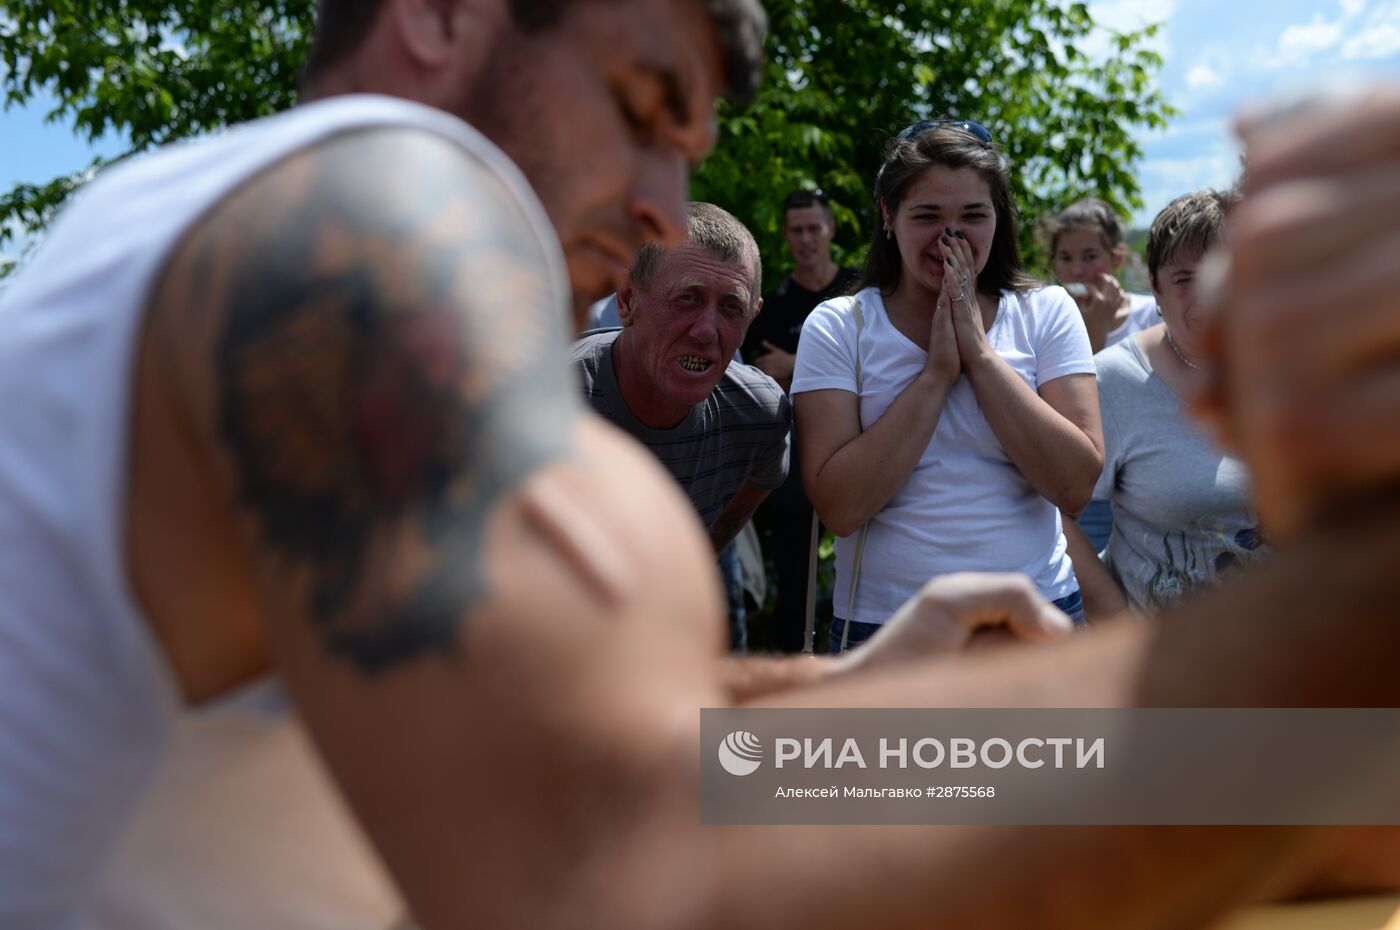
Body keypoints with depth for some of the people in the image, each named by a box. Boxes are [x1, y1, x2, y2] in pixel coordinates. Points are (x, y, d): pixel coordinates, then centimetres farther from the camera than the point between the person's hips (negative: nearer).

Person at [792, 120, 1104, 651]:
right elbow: (840, 508, -16)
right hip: (883, 623, -1)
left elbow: (1076, 487, -12)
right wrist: (936, 373, -17)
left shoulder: (1047, 314, -1)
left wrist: (979, 353, -14)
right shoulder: (837, 327, -5)